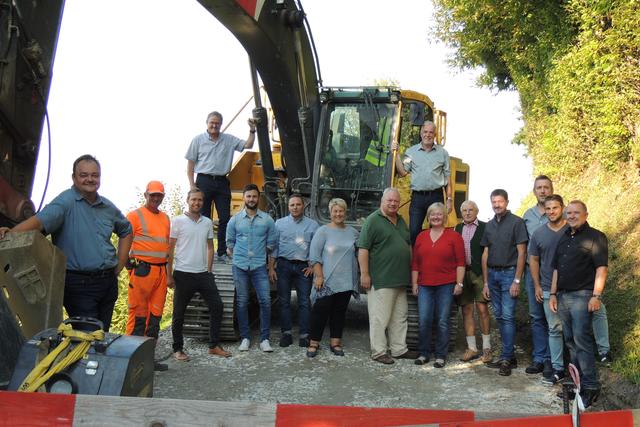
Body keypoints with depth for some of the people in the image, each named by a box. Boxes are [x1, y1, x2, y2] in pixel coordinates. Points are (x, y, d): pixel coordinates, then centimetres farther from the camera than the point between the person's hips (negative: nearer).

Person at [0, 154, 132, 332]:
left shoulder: (108, 207, 10)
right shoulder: (66, 201, -8)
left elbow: (126, 231, 26)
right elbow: (40, 220, -26)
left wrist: (119, 266, 16)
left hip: (108, 282, 6)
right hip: (79, 284, -6)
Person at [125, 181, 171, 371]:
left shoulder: (165, 218, 17)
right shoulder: (135, 215, -1)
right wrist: (131, 263, -12)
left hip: (161, 271, 7)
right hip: (142, 270, -6)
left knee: (155, 315, 10)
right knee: (138, 314, -5)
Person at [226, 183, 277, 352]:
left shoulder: (267, 219, 4)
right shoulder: (235, 220, 5)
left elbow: (272, 245, 8)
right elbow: (229, 243, 16)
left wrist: (271, 267, 8)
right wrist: (237, 258, 11)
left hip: (260, 266, 0)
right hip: (240, 267, 1)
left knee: (265, 301, -6)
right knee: (242, 302, 4)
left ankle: (265, 339, 2)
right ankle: (245, 338, 13)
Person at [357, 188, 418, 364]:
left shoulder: (401, 221, 15)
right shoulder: (373, 220, -9)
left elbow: (408, 245, 24)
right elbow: (363, 248, -13)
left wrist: (410, 270, 19)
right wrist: (364, 274, -17)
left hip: (400, 279, 8)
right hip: (381, 280, -8)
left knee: (400, 316, 14)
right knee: (380, 317, -2)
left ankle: (399, 349, 24)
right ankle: (378, 352, 8)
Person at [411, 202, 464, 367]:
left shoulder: (454, 236, 1)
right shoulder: (421, 237, 12)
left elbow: (460, 262, -2)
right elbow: (415, 262, 13)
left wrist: (459, 283, -7)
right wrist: (414, 283, 8)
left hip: (446, 285, -3)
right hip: (425, 285, 3)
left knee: (442, 321, 2)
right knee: (423, 321, 0)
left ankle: (441, 356, 12)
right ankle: (424, 353, 14)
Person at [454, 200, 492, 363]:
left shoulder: (485, 227, 1)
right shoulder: (458, 228, 14)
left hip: (479, 273, -4)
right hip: (462, 273, 4)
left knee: (482, 309, -5)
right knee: (466, 310, 6)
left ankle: (486, 348, 6)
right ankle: (471, 348, 14)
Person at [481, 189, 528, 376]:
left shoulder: (516, 222, -4)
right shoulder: (489, 225, 13)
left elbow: (521, 252, -8)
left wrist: (516, 280, -14)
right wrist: (486, 282, 9)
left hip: (509, 273, -6)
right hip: (493, 274, 6)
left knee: (508, 316, -8)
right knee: (499, 316, 7)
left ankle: (506, 358, -4)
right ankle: (510, 356, 15)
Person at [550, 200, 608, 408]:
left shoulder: (595, 237, -3)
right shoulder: (564, 238, 18)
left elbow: (601, 268, -11)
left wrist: (596, 296, -18)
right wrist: (553, 294, 13)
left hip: (582, 295, -7)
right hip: (563, 296, 7)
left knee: (582, 339, -11)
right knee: (571, 341, 11)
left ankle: (590, 386, -5)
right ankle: (577, 381, 19)